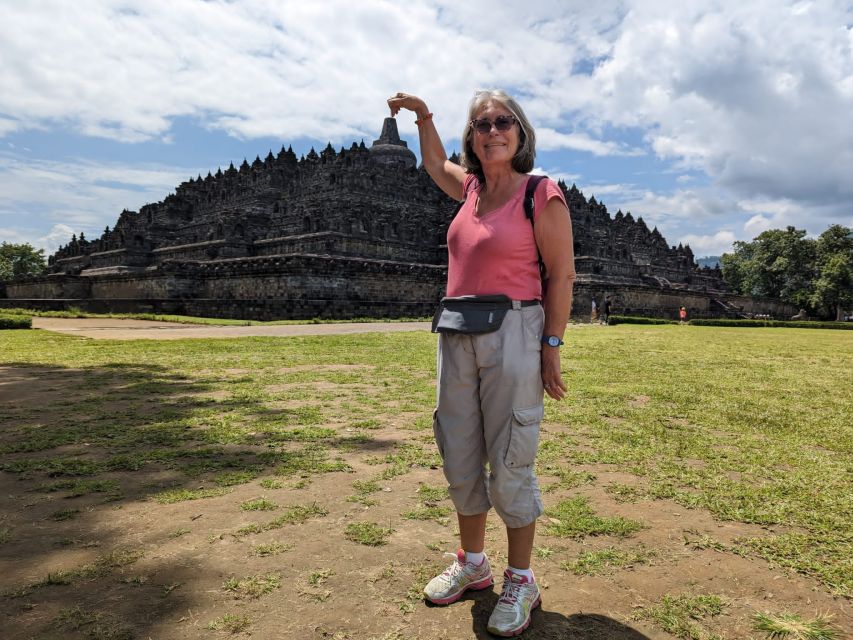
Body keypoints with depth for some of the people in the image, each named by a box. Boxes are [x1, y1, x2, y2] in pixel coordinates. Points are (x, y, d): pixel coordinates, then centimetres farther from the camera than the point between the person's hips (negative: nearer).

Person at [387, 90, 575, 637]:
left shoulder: (541, 195, -5)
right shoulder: (472, 187, 13)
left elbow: (562, 274, -7)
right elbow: (436, 165, 35)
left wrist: (552, 348, -11)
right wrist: (423, 116, 23)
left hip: (511, 334, -7)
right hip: (457, 336, 7)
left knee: (510, 460, -1)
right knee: (460, 457, 13)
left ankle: (521, 581, 17)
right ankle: (472, 563, 31)